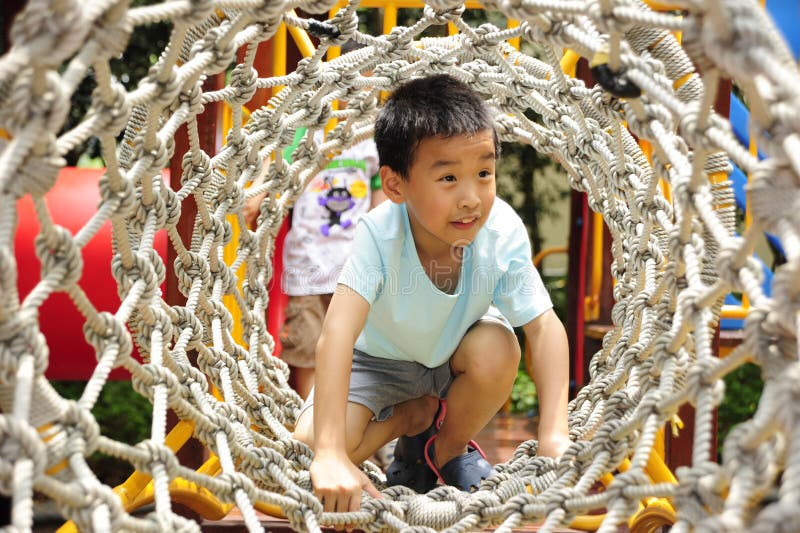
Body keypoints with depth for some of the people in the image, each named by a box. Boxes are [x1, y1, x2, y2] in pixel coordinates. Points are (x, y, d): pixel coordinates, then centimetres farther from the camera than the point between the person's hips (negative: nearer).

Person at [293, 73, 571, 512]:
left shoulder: (503, 232, -31)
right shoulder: (379, 235, -38)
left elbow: (544, 327, -26)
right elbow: (336, 334, -48)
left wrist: (554, 436, -36)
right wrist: (331, 456, -57)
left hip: (457, 349, 2)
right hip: (381, 359, -2)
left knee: (497, 351, -32)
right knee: (310, 441, -23)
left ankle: (447, 447, -1)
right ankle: (414, 414, 7)